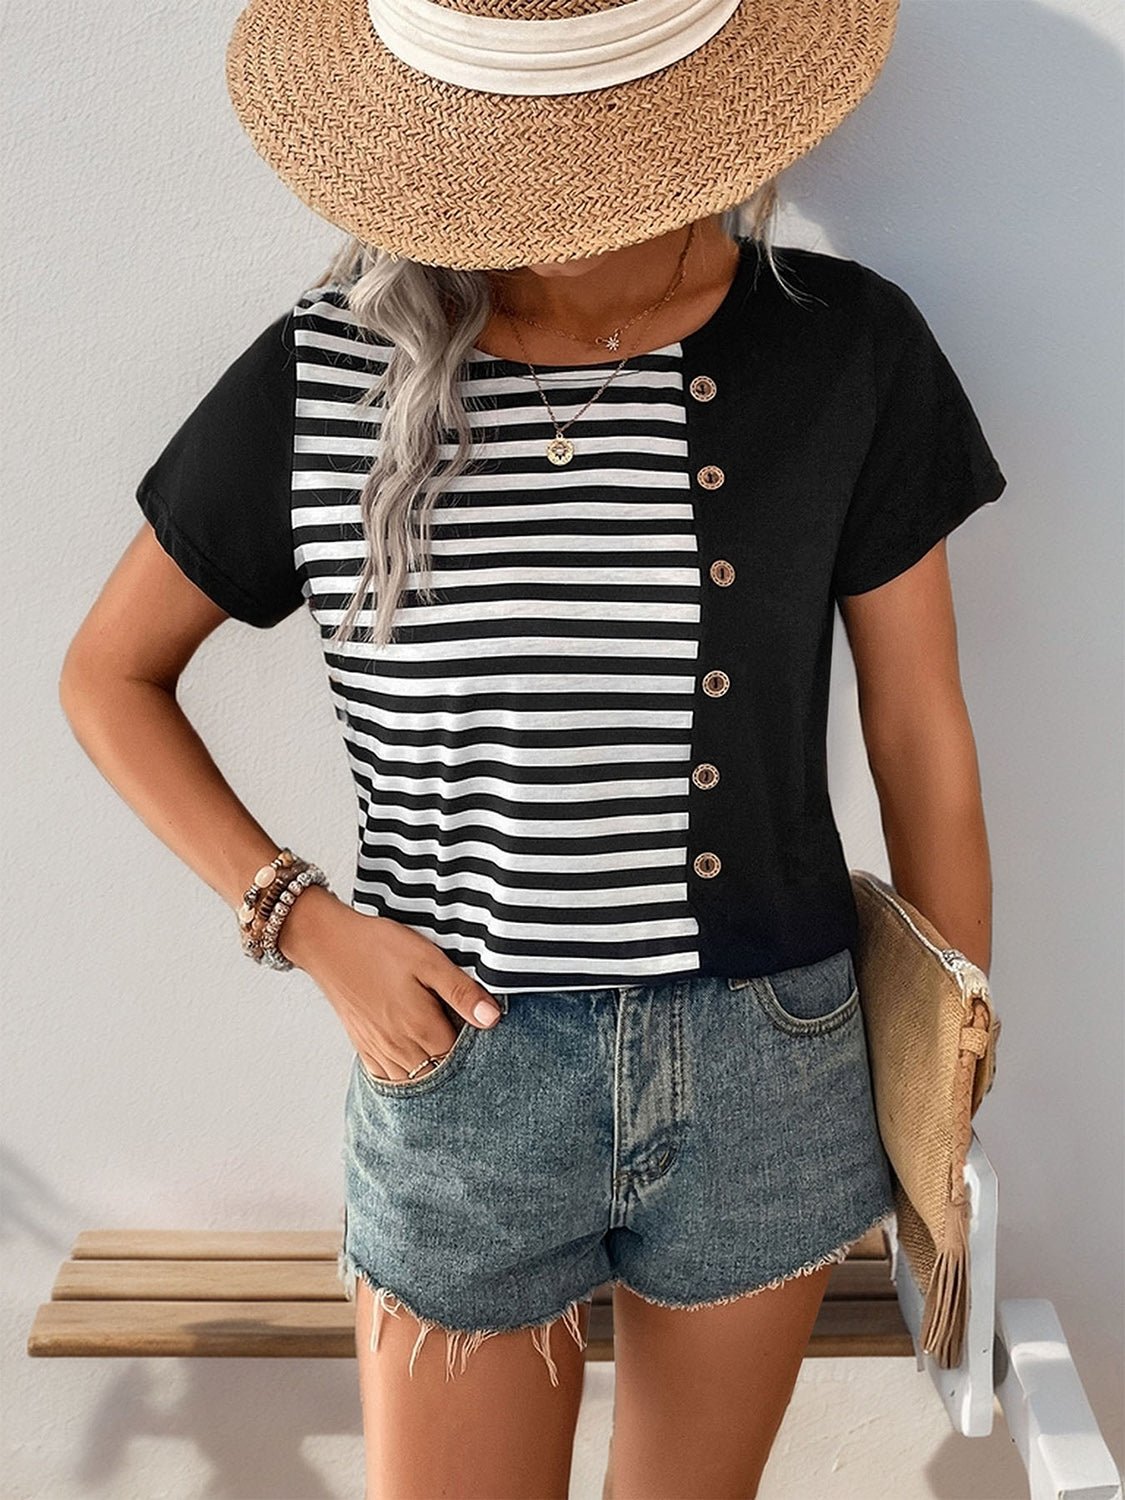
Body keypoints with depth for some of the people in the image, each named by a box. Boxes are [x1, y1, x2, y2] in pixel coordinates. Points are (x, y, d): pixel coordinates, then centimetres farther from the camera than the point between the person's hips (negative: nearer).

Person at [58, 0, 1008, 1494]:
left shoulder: (846, 349, -8)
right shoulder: (324, 378, -9)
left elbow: (921, 741, -1)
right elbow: (109, 673, 4)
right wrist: (305, 920, -8)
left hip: (769, 1077, 1)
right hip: (459, 1073, 0)